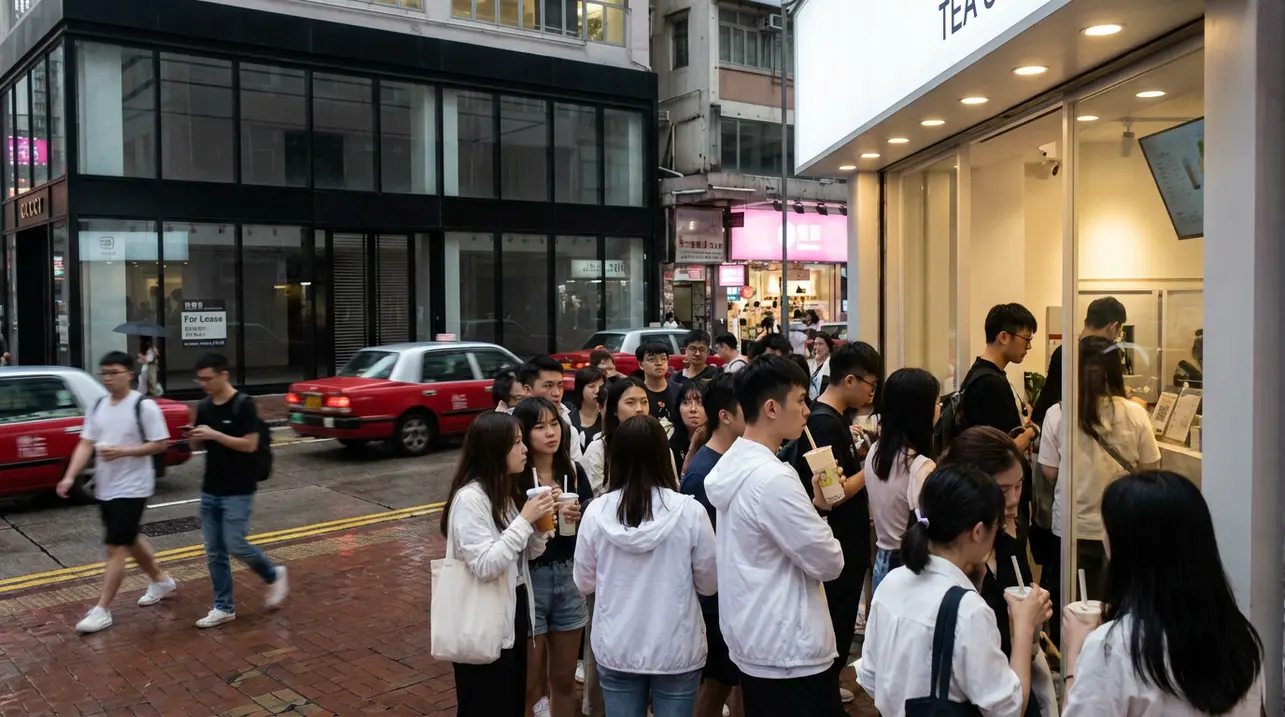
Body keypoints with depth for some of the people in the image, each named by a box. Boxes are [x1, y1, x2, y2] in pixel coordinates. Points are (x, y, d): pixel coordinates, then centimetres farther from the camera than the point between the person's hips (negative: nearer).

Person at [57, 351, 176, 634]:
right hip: (104, 488, 8)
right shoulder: (98, 406, 6)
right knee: (129, 540, 21)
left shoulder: (144, 406, -14)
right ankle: (161, 581, 40)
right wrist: (70, 476, -8)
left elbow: (160, 444, -14)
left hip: (132, 488, -8)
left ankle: (102, 610, 1)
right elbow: (85, 444, 4)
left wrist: (123, 451, -23)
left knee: (115, 548, -7)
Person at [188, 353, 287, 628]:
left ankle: (274, 575, 18)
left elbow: (250, 445, -17)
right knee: (214, 552, 7)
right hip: (210, 491, 6)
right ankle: (223, 607, 17)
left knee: (236, 546, -8)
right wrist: (193, 437, -10)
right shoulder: (204, 407, 7)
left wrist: (215, 434, -24)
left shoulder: (244, 405, -13)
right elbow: (198, 446, 13)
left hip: (238, 492, -6)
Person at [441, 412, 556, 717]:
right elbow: (485, 566, -26)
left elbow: (530, 552, 10)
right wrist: (524, 520, -25)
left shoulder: (509, 490, 6)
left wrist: (541, 518, -7)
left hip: (513, 609, 9)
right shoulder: (470, 497, -21)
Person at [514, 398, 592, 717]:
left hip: (569, 578, 5)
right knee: (530, 682, 6)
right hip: (530, 580, -4)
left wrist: (580, 519, -13)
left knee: (564, 678, 15)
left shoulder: (574, 471, 3)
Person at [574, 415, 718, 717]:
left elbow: (584, 582, 2)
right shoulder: (690, 511, -16)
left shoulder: (596, 512, -11)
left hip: (616, 650, 2)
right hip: (676, 650, -1)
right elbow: (709, 583, -3)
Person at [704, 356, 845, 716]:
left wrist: (814, 504, 4)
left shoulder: (732, 463, 5)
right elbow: (828, 563, -18)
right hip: (788, 653, -9)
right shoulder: (772, 478, -24)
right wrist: (822, 511, 0)